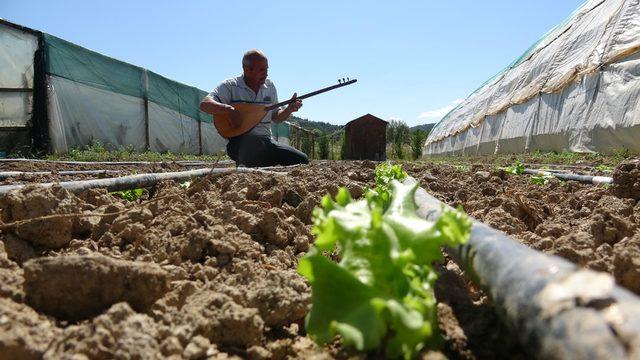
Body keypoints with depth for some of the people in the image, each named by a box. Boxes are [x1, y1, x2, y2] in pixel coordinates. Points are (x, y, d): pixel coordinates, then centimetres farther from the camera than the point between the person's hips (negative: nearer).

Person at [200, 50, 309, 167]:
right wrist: (228, 108, -33)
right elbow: (204, 105, -16)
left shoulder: (270, 86, 13)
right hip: (239, 141, -5)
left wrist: (289, 109, -1)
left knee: (302, 160, -12)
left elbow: (276, 117, 20)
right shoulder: (230, 86, -4)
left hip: (266, 141, 5)